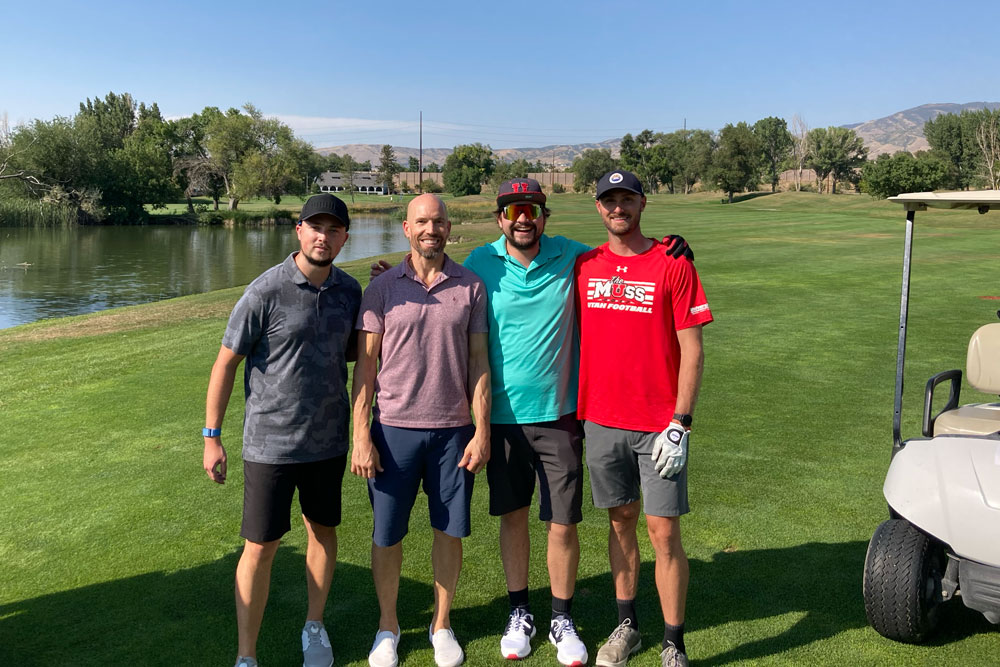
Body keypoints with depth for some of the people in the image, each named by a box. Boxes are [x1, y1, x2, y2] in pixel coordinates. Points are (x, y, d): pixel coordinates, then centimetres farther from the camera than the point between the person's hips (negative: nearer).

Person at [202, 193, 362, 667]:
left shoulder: (349, 291, 1)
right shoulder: (266, 291, -13)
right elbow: (226, 363, -7)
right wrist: (212, 437, -7)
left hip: (329, 440, 5)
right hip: (271, 444, -4)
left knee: (323, 532, 17)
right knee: (260, 548, 2)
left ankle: (314, 627, 38)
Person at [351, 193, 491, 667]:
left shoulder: (471, 287, 3)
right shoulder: (383, 288, 1)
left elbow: (478, 362, 4)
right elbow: (365, 365, 0)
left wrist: (481, 431, -2)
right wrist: (361, 437, -6)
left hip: (453, 430, 1)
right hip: (394, 428, 0)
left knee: (449, 530, 10)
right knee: (387, 534, 8)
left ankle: (442, 623, 31)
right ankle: (387, 625, 29)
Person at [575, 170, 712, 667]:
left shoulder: (673, 266, -5)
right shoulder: (584, 265, 6)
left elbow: (691, 350, -7)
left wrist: (680, 423, -12)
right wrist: (574, 407, 9)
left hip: (659, 425, -3)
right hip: (602, 420, 4)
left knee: (664, 532, 0)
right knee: (620, 520, 15)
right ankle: (626, 625, 30)